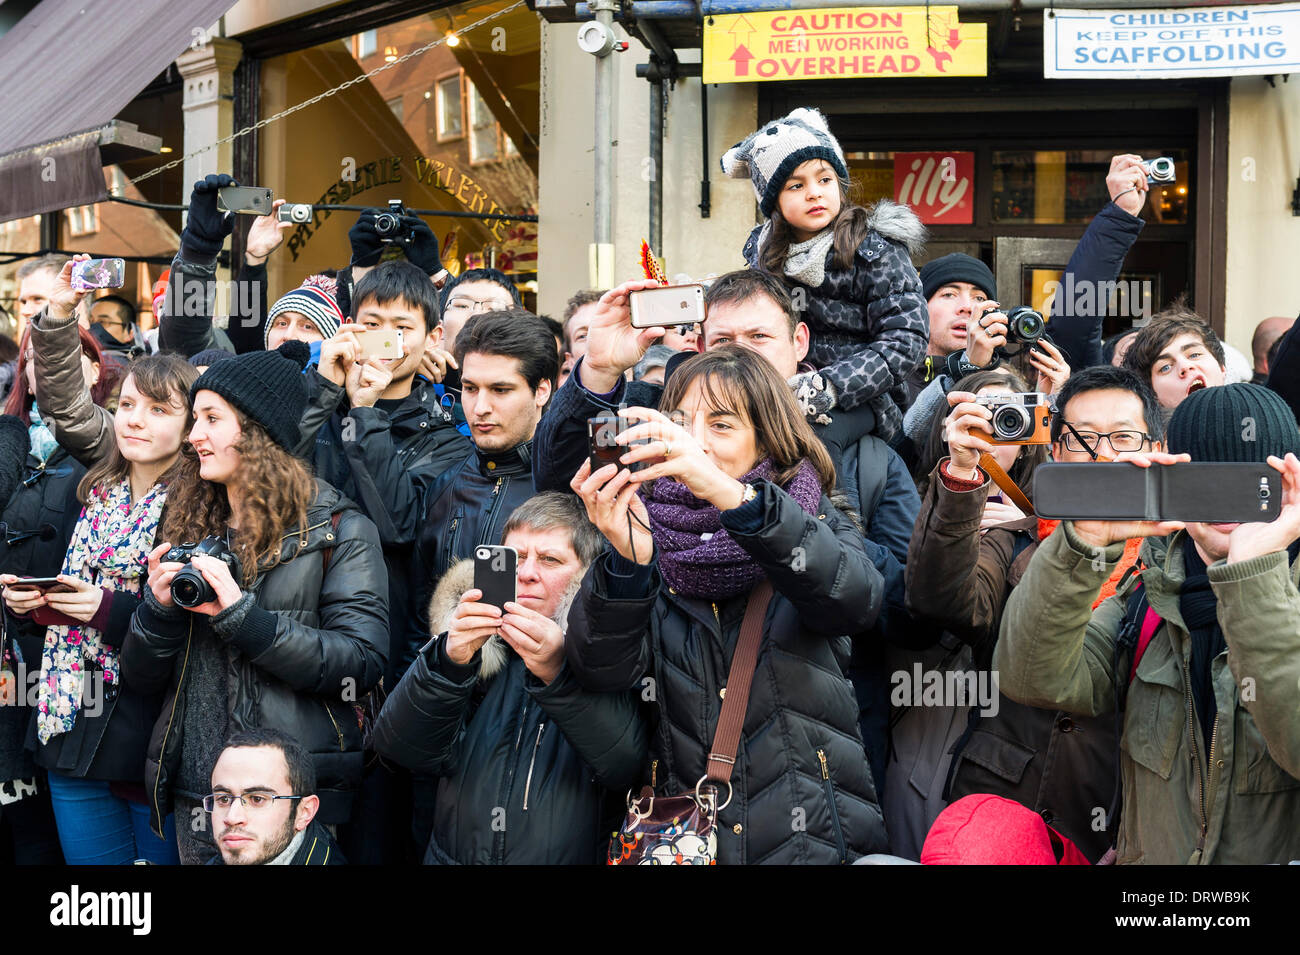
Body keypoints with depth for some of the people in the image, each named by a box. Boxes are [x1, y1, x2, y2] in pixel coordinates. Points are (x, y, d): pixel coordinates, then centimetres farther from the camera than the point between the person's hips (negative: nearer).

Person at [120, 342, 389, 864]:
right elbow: (139, 677, 12)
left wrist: (240, 615, -20)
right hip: (195, 791, 5)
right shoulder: (188, 525, 10)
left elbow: (363, 662, -16)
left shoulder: (339, 529, -4)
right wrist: (159, 608, -8)